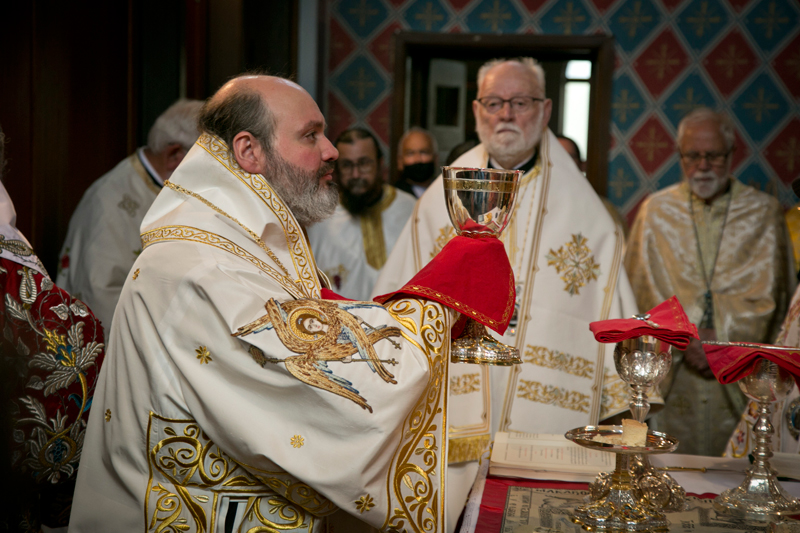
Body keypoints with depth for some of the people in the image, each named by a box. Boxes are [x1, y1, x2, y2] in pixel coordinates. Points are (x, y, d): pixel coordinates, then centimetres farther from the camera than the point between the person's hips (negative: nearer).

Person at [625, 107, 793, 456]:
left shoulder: (763, 213, 5)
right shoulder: (656, 211, 7)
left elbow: (766, 293, 0)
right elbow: (645, 288, 2)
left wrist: (721, 338, -11)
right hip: (668, 371, 1)